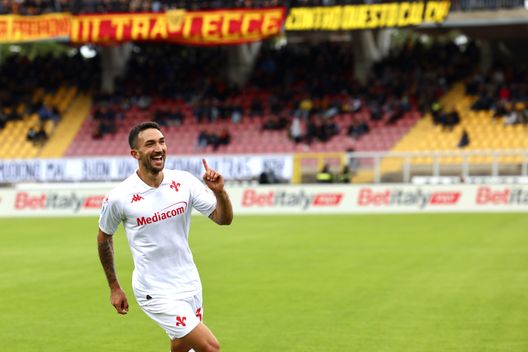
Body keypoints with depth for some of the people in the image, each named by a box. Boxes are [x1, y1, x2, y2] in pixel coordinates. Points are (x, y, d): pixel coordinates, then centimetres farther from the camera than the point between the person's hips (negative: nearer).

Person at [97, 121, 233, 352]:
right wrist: (114, 287, 9)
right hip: (156, 292, -5)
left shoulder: (183, 181, -4)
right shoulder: (119, 197, -13)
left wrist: (219, 192, -23)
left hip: (190, 285, 5)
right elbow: (104, 237, 5)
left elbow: (224, 219, -3)